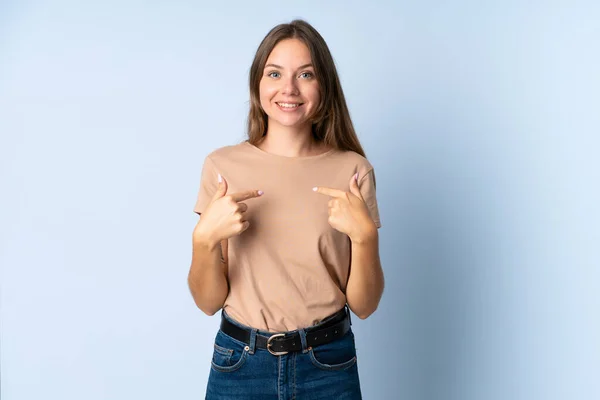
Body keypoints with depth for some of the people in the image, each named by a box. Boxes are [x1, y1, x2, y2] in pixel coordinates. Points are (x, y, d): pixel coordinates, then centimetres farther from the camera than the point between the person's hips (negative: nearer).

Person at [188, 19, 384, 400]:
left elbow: (364, 305, -5)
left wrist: (365, 235, -21)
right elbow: (208, 301, -5)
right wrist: (205, 238, -22)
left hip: (328, 366, 0)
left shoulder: (353, 170, -7)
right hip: (241, 365, 0)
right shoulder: (223, 165, -6)